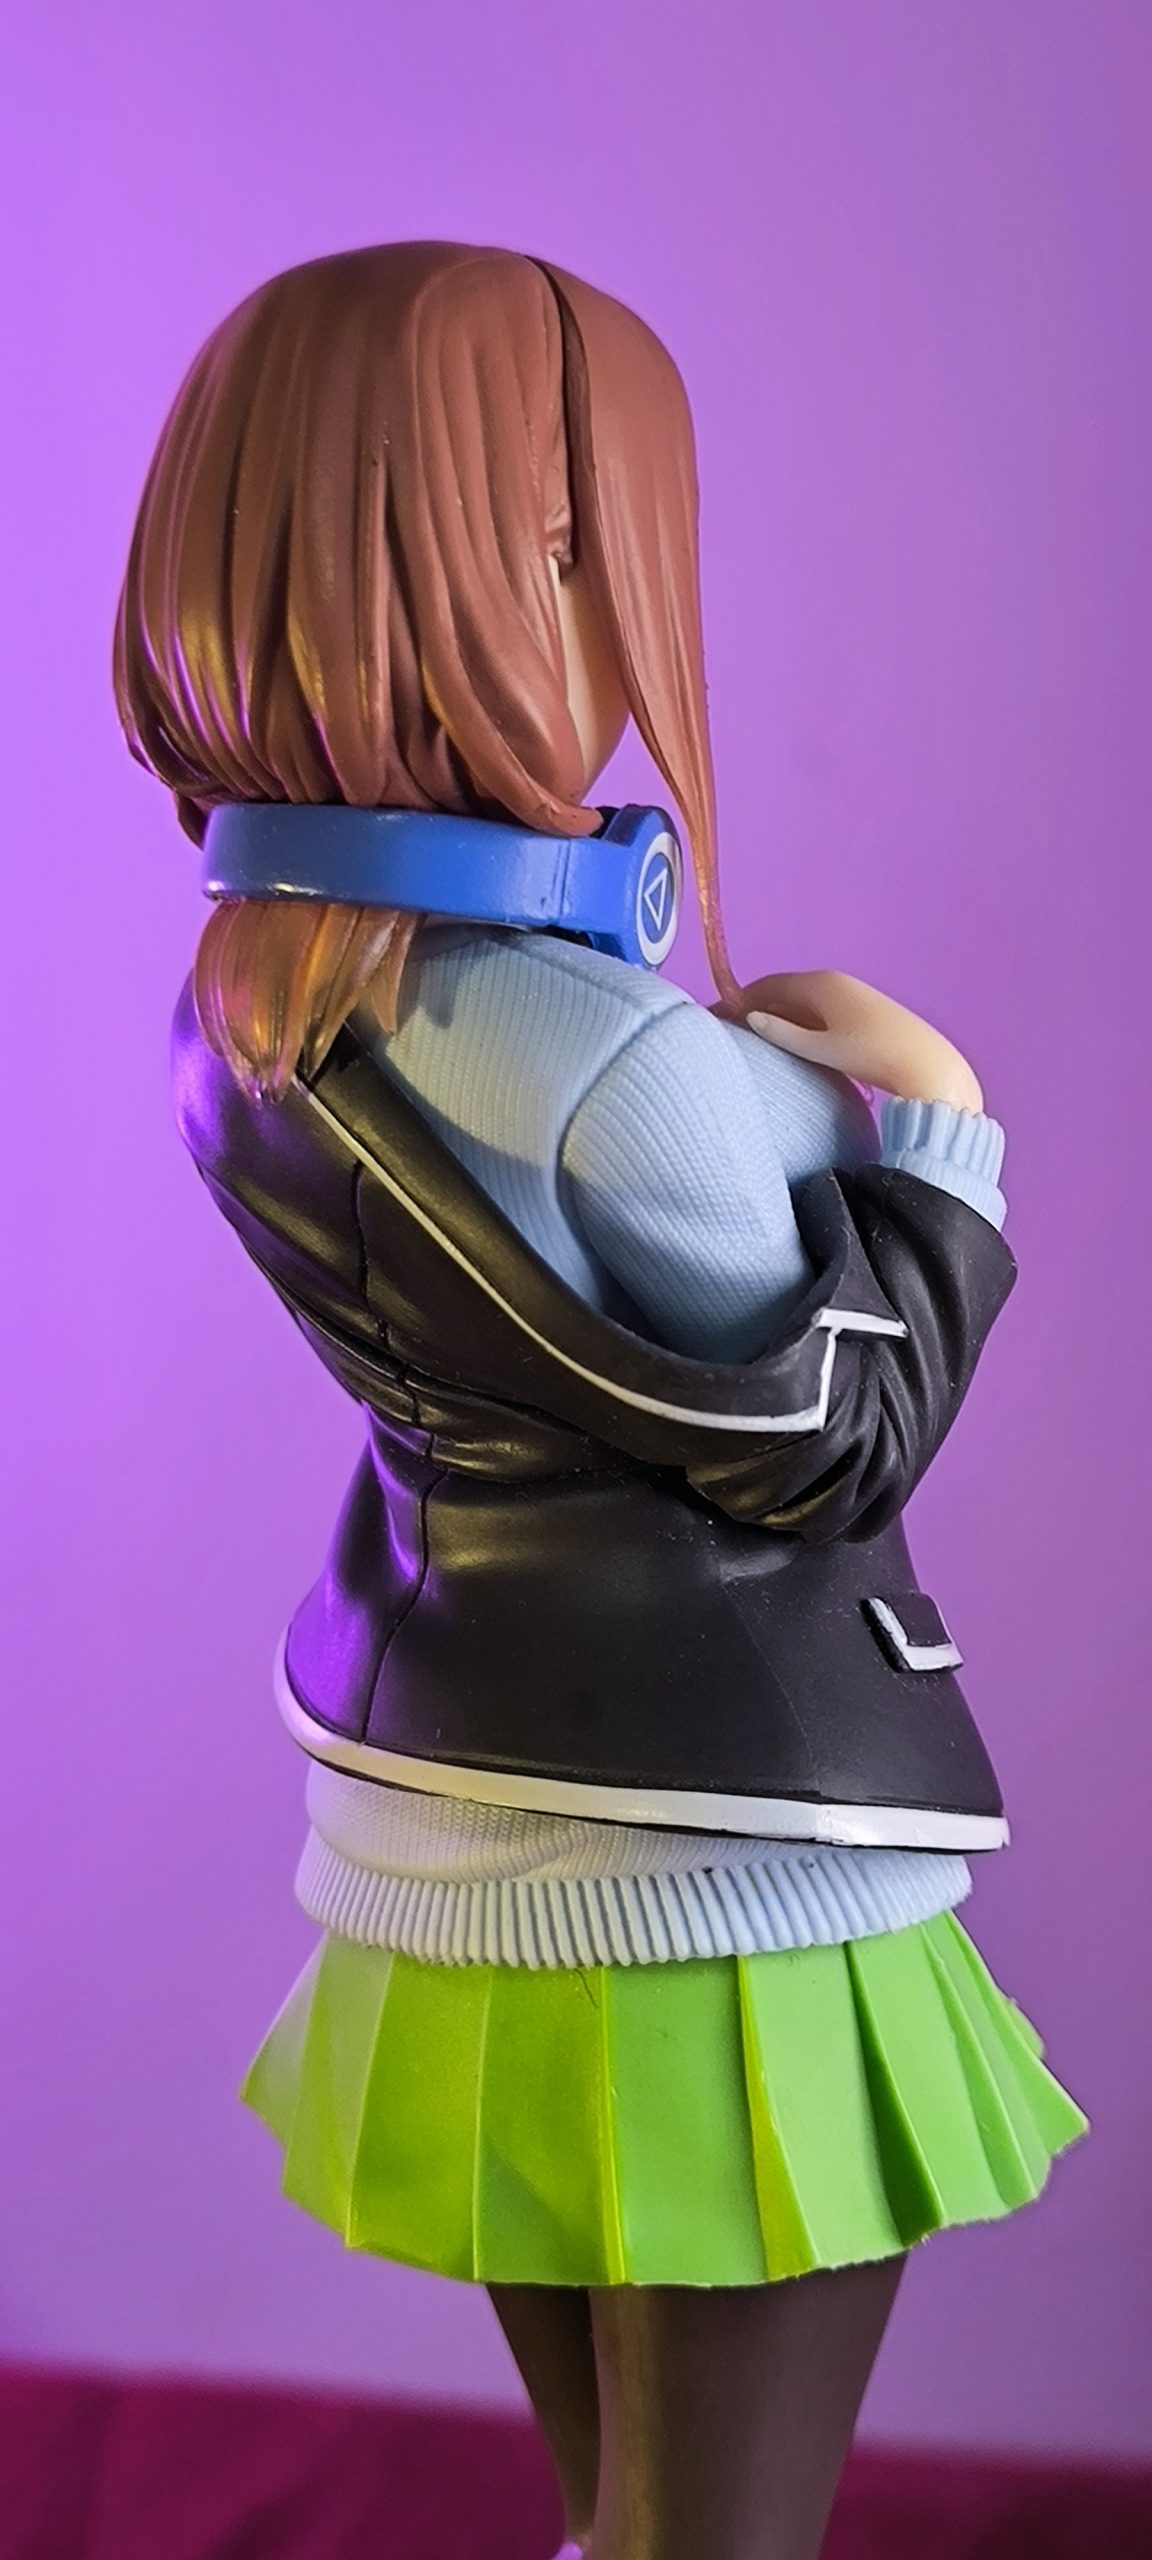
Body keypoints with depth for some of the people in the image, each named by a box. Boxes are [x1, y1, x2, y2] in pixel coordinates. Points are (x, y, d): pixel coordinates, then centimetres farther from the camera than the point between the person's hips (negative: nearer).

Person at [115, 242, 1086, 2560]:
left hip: (447, 1859, 8)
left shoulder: (240, 999, -2)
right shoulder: (613, 1067, -28)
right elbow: (839, 1446, -14)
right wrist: (931, 1125, -5)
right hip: (720, 1881, -8)